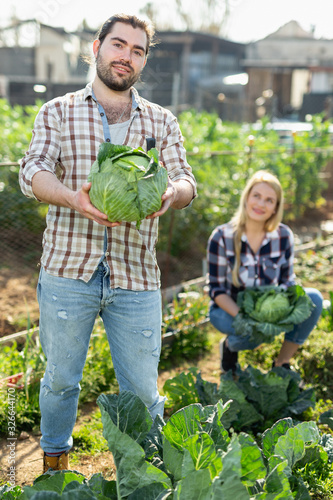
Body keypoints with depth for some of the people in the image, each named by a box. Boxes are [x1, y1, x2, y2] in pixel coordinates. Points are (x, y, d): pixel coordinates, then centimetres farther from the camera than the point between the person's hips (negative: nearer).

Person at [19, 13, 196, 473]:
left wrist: (171, 193, -22)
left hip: (135, 278, 1)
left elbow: (186, 180, 4)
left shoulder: (162, 122, 13)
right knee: (61, 378, 12)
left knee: (142, 389, 4)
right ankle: (54, 461, 36)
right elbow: (33, 172, -6)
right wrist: (73, 198, -28)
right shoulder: (58, 113, 8)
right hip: (67, 270, -1)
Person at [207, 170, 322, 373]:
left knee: (313, 298, -22)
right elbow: (217, 290, -13)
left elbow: (287, 282, 1)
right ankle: (230, 345, 2)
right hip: (230, 309, -3)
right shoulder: (222, 237, -16)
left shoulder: (284, 236, -8)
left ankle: (282, 363, -7)